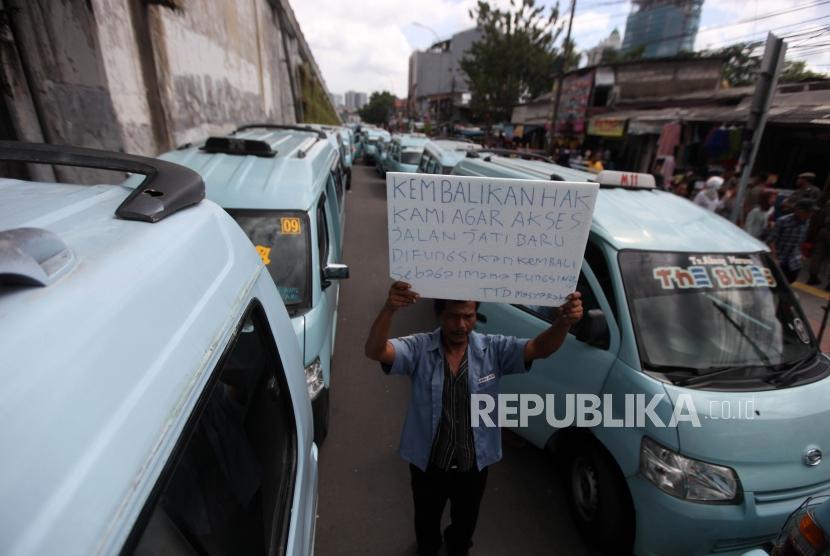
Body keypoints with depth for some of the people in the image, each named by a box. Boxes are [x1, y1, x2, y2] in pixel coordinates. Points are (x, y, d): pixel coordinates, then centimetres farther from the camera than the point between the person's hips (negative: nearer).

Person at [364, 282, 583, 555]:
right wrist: (389, 309, -56)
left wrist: (564, 321, -48)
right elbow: (375, 351, -36)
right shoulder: (419, 349, -22)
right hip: (428, 463, -1)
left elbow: (539, 348, -26)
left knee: (466, 520, 32)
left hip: (474, 464, 2)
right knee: (427, 520, 30)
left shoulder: (493, 349, -16)